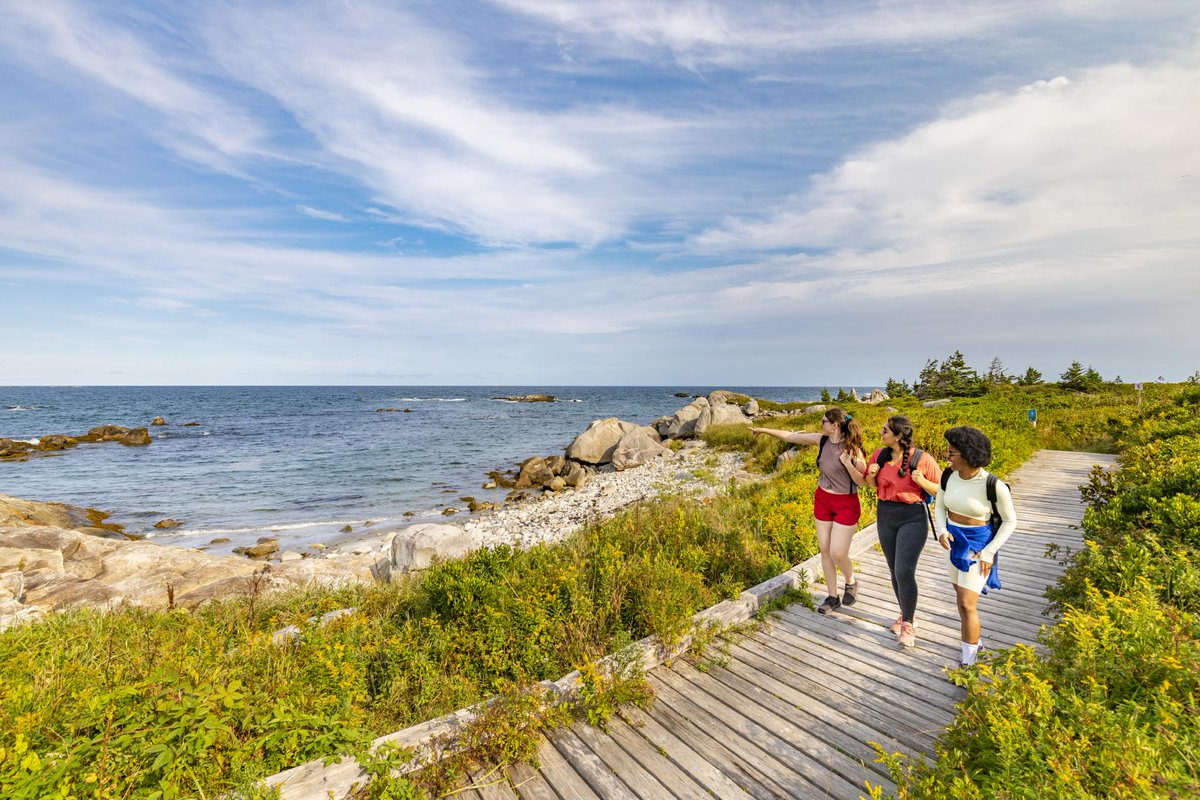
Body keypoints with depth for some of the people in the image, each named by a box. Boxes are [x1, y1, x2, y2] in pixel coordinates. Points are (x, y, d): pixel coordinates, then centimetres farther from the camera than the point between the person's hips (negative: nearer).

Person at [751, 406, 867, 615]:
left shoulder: (852, 449, -18)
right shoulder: (822, 440, -4)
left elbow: (863, 481, -14)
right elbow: (791, 436, 4)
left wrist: (848, 464, -29)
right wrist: (764, 430, 9)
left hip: (845, 504, -5)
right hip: (822, 500, 5)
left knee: (837, 553, -5)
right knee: (825, 550, 9)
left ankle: (851, 583, 29)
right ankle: (832, 597, 24)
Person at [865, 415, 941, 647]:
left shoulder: (922, 459, -14)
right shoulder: (880, 455, 0)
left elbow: (941, 489, -6)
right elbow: (872, 485, 15)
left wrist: (923, 482, -23)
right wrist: (872, 475, -6)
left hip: (913, 518, -5)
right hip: (885, 516, 5)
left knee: (904, 572, -10)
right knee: (895, 571, 14)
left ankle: (908, 624, 10)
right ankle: (907, 614, 35)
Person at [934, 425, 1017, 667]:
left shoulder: (993, 485, -22)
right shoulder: (949, 476, -8)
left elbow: (1010, 521, -9)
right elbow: (940, 507, 7)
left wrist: (990, 552, -13)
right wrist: (942, 531, -11)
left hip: (978, 544, -5)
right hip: (955, 541, 5)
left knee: (967, 605, -5)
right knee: (961, 597, 19)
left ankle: (968, 662, 11)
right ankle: (974, 643, 42)